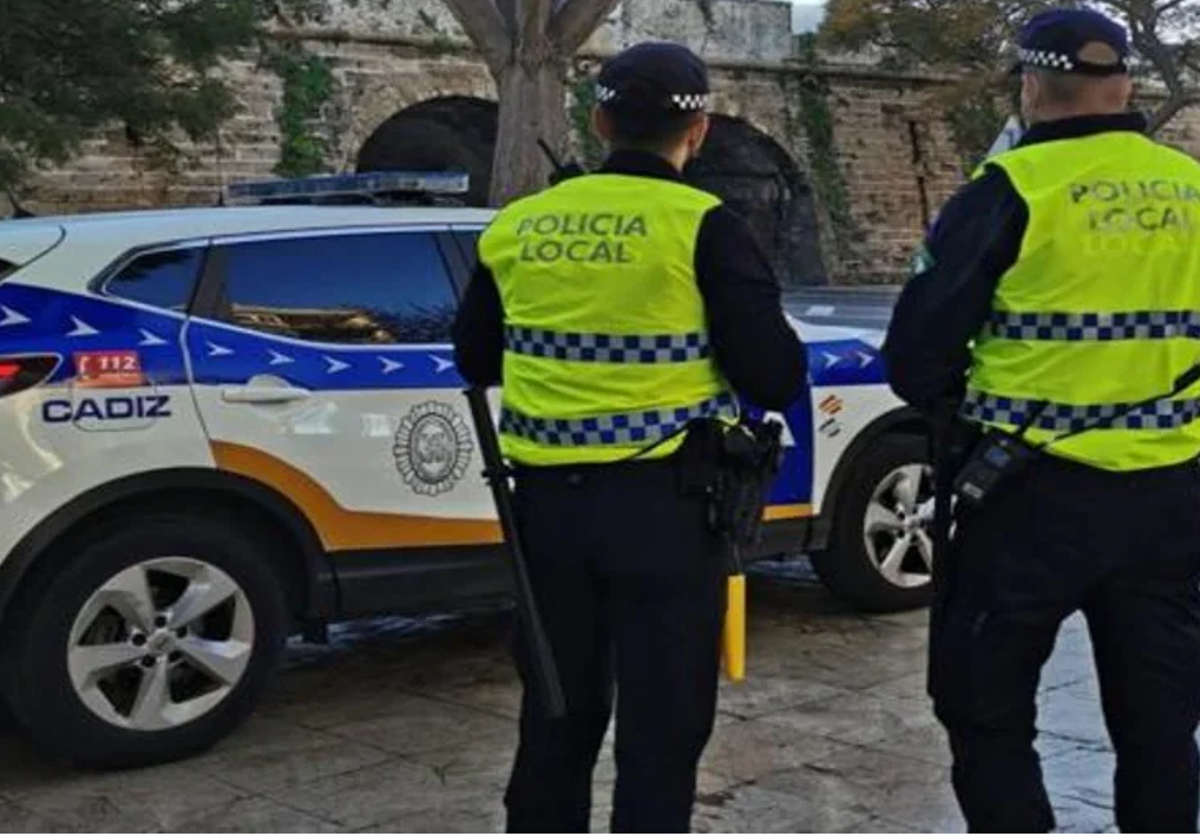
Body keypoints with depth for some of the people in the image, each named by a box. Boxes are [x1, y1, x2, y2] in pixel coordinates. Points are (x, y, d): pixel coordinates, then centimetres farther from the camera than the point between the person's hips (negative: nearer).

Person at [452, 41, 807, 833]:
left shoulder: (516, 226, 6)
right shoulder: (703, 227, -9)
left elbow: (474, 358, 18)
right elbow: (776, 380, -10)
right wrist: (760, 329, 11)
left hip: (548, 500, 5)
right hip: (663, 504, -5)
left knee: (557, 714, 18)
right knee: (661, 730, 4)